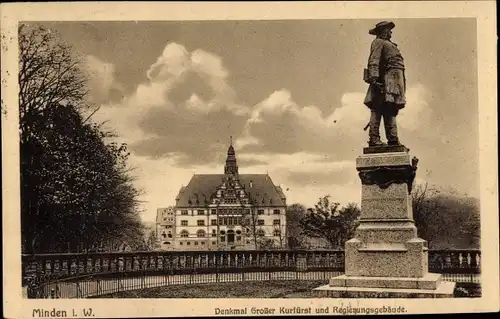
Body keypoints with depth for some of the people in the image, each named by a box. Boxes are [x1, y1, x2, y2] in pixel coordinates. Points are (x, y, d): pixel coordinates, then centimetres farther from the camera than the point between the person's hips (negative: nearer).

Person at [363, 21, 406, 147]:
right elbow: (373, 62, -11)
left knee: (391, 110, 4)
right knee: (377, 110, -13)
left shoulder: (390, 45, 30)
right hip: (386, 81, -9)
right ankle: (374, 139, -17)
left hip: (395, 82, 9)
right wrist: (374, 77, -24)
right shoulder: (378, 43, 2)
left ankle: (393, 139, 2)